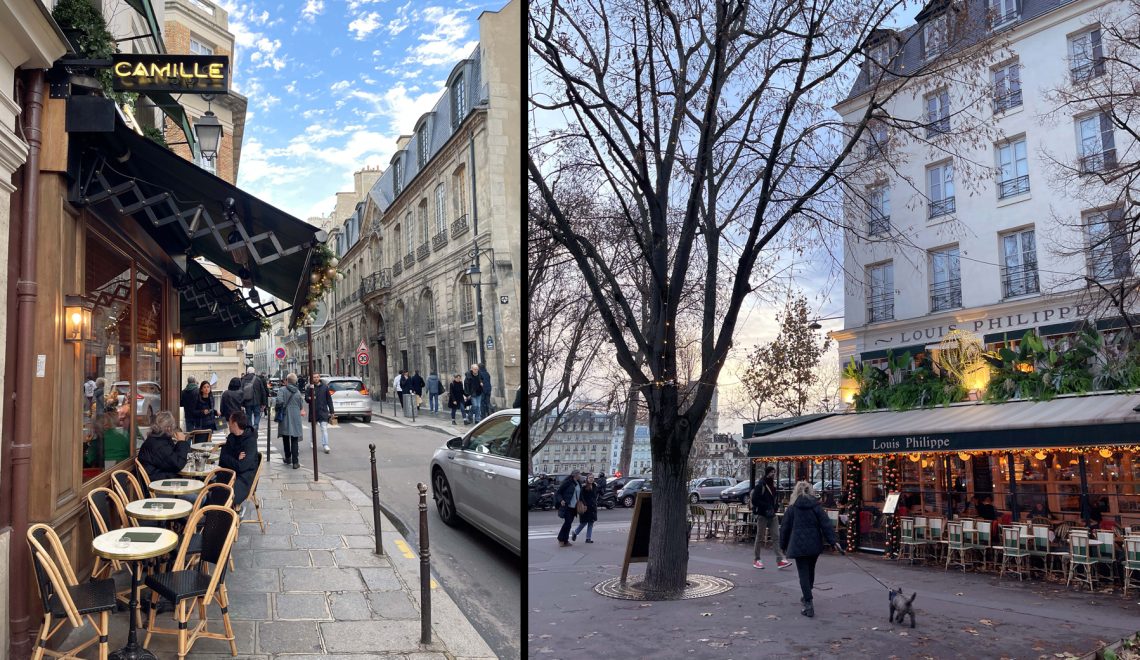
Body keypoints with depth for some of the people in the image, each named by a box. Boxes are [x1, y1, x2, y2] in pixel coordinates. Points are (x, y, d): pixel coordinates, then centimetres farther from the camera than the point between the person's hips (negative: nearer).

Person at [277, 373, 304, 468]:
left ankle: (288, 458, 26)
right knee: (294, 441, 3)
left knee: (286, 439, 16)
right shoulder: (298, 392, 3)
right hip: (295, 418, 2)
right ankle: (295, 462, -3)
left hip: (285, 418, -2)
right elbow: (301, 406, 7)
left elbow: (279, 401, -22)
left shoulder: (282, 390, -8)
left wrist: (281, 408, -2)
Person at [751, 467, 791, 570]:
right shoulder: (760, 485, -12)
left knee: (776, 536, -2)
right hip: (762, 515, -7)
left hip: (772, 515, 7)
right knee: (760, 537, 2)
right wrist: (767, 507, -19)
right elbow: (754, 500, -16)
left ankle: (780, 560, -6)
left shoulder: (773, 484, 12)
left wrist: (774, 508, 7)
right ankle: (756, 560, 12)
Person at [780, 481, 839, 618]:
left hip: (798, 545, -3)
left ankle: (808, 604, -12)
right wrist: (832, 541, -5)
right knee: (810, 571, 20)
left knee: (803, 574, -3)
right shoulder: (816, 506, 2)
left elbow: (785, 528, 2)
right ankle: (807, 597, 36)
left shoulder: (792, 508, -2)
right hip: (814, 545, 3)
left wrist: (783, 545, 13)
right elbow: (826, 523, -5)